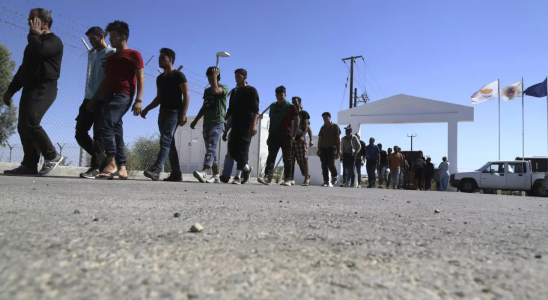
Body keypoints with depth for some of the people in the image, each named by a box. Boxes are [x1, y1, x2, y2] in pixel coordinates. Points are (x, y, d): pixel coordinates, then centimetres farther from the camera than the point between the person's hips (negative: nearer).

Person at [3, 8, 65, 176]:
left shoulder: (54, 41, -1)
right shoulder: (35, 42, 27)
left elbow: (39, 51, -23)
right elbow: (24, 68, 28)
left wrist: (34, 33, -4)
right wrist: (11, 90, 24)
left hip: (44, 88, -9)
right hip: (30, 89, 9)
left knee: (30, 122, -23)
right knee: (23, 126, 0)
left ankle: (52, 156, -12)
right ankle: (29, 165, 0)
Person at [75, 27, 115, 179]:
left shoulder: (112, 53, -1)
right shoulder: (93, 54, 21)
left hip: (103, 100, -8)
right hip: (89, 99, 8)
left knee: (99, 135, -8)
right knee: (80, 133, 4)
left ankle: (96, 166, -4)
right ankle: (102, 160, 14)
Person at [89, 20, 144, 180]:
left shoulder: (133, 54, 5)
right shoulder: (110, 58, 27)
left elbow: (140, 78, -4)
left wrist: (139, 100, -16)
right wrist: (94, 99, 19)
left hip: (123, 95, -8)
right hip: (110, 96, 8)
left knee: (106, 124, -24)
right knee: (116, 132, 1)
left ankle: (111, 164, -23)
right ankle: (122, 169, -1)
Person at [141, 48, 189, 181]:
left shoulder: (178, 75, -3)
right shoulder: (160, 78, 19)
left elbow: (186, 95, -9)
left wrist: (183, 114, -19)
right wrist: (147, 109, 11)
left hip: (174, 112, -8)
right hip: (163, 112, 8)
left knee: (165, 140, -19)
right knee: (169, 143, 5)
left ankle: (156, 170, -29)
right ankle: (176, 173, 9)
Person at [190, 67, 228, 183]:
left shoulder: (224, 88, 1)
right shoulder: (207, 90, 21)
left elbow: (215, 90, -22)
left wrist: (215, 76, -9)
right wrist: (195, 120, 20)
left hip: (218, 122, -7)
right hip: (206, 122, 7)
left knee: (211, 148, -20)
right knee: (210, 149, 4)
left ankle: (204, 172, -35)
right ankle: (216, 175, 7)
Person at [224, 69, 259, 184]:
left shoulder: (251, 90, 2)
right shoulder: (234, 92, 20)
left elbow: (255, 109, -8)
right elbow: (230, 110, 22)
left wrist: (254, 124, -20)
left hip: (247, 125, -6)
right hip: (236, 125, 6)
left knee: (242, 150, -11)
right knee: (232, 149, 0)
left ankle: (238, 176, -10)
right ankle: (246, 168, 20)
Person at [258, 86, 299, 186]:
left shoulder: (290, 107, 1)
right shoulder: (273, 106, 14)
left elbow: (297, 120, 2)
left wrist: (294, 135, -3)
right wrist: (269, 136, 15)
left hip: (286, 135, -3)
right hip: (274, 135, 4)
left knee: (287, 158, 2)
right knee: (271, 156, -7)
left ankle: (287, 179, 7)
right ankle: (267, 177, -14)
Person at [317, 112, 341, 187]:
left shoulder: (335, 126, 5)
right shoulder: (322, 128, 15)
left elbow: (338, 138, 2)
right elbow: (320, 139, 14)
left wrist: (339, 150, -5)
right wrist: (319, 149, 4)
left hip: (332, 148, -4)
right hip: (323, 148, 4)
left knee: (330, 163, -15)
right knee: (324, 165, -4)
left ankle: (334, 176, 12)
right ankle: (326, 181, -1)